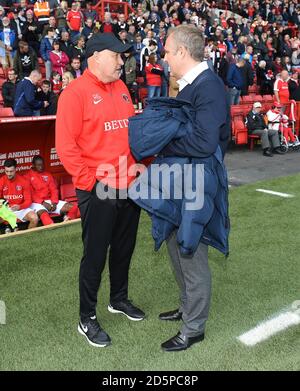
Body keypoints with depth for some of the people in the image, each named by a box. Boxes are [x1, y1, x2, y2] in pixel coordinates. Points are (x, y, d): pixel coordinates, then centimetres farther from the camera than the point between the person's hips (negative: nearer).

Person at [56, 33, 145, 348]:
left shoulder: (120, 88, 11)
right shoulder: (76, 91, -10)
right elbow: (65, 145, -15)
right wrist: (89, 180, -16)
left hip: (129, 186, 7)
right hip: (98, 191, -7)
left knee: (124, 248, 18)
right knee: (95, 254, 3)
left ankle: (119, 299, 39)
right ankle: (87, 319, 19)